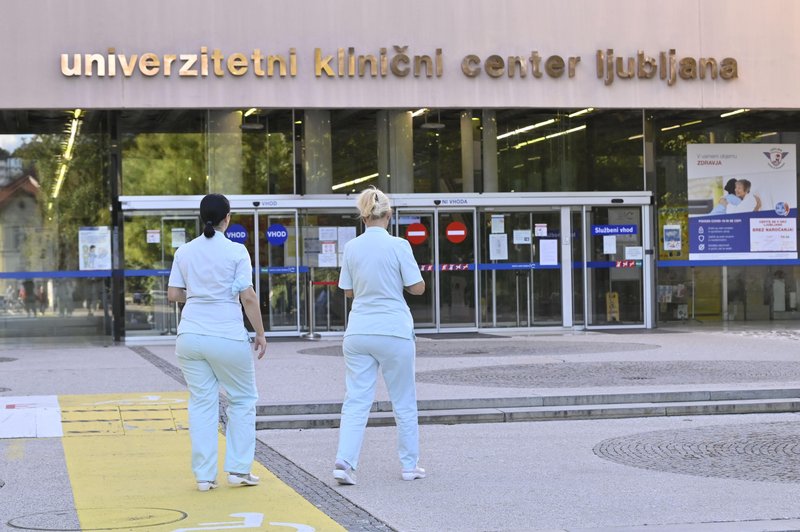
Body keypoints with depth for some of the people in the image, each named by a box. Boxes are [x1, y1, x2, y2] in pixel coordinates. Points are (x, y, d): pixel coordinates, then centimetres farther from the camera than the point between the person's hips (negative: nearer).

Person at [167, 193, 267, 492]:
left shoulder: (185, 252, 5)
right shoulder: (236, 251, -7)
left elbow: (173, 294, 5)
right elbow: (248, 297, -10)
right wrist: (260, 334, -1)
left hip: (191, 337, 4)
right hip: (227, 337, -4)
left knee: (201, 403, 8)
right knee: (242, 400, 12)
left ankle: (204, 475, 8)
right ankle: (238, 470, 10)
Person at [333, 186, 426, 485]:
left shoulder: (352, 247, 2)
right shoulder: (398, 246, -10)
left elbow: (348, 291, 11)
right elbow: (418, 288, -5)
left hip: (358, 333, 3)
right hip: (394, 332, -3)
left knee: (356, 401, 4)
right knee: (404, 402, 11)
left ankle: (344, 461, -12)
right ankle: (410, 466, 20)